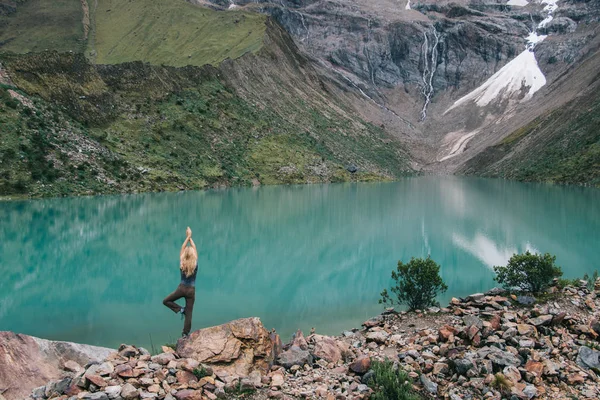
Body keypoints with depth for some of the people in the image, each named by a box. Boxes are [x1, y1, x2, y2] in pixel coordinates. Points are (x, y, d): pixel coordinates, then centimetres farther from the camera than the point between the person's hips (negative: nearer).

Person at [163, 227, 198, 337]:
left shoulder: (181, 263, -7)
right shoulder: (195, 264, -8)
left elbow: (183, 248, 2)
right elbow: (194, 249, 3)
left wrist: (188, 237, 8)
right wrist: (190, 237, 8)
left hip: (182, 288, -1)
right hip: (191, 290, 1)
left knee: (166, 301, 18)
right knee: (189, 314, 6)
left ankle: (179, 309, -2)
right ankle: (185, 334, 3)